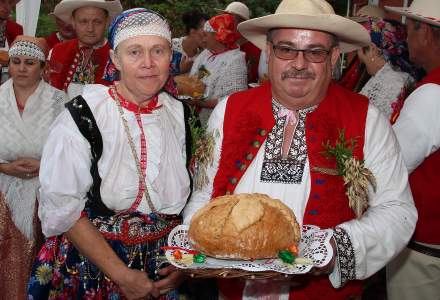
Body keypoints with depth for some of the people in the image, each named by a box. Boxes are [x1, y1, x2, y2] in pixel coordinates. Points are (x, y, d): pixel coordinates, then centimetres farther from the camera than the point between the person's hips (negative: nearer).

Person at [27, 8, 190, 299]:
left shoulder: (179, 114, -3)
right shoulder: (82, 117, -16)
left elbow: (194, 195, 5)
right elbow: (63, 209, -16)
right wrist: (122, 275, -18)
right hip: (93, 262, -3)